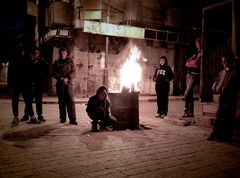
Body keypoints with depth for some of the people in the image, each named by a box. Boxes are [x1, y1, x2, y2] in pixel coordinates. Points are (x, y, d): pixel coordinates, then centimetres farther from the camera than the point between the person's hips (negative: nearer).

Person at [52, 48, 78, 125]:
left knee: (71, 101, -10)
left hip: (68, 83, -2)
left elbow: (74, 72, -1)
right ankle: (62, 118, 13)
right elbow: (54, 73, 3)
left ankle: (72, 119, -11)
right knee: (61, 102, 5)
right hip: (59, 84, 2)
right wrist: (61, 78, -13)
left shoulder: (70, 62, 9)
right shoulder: (56, 62, 13)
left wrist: (67, 78, -17)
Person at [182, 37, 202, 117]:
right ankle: (190, 112, 10)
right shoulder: (197, 52, 22)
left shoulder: (201, 53, -3)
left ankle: (186, 111, -6)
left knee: (186, 94, -14)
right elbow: (188, 62, 17)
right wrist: (190, 63, -1)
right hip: (189, 73, 8)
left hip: (194, 74, -8)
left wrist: (189, 63, 4)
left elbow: (196, 63, -11)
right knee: (190, 94, 7)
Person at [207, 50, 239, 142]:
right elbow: (217, 81, 16)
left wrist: (225, 90, -23)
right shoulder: (222, 72, 12)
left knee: (227, 117, 0)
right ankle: (215, 133, 13)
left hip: (230, 97, -6)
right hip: (222, 96, 6)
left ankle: (225, 135, 8)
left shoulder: (234, 72, -8)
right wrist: (215, 87, -5)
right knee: (218, 115, 7)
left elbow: (235, 86, -15)